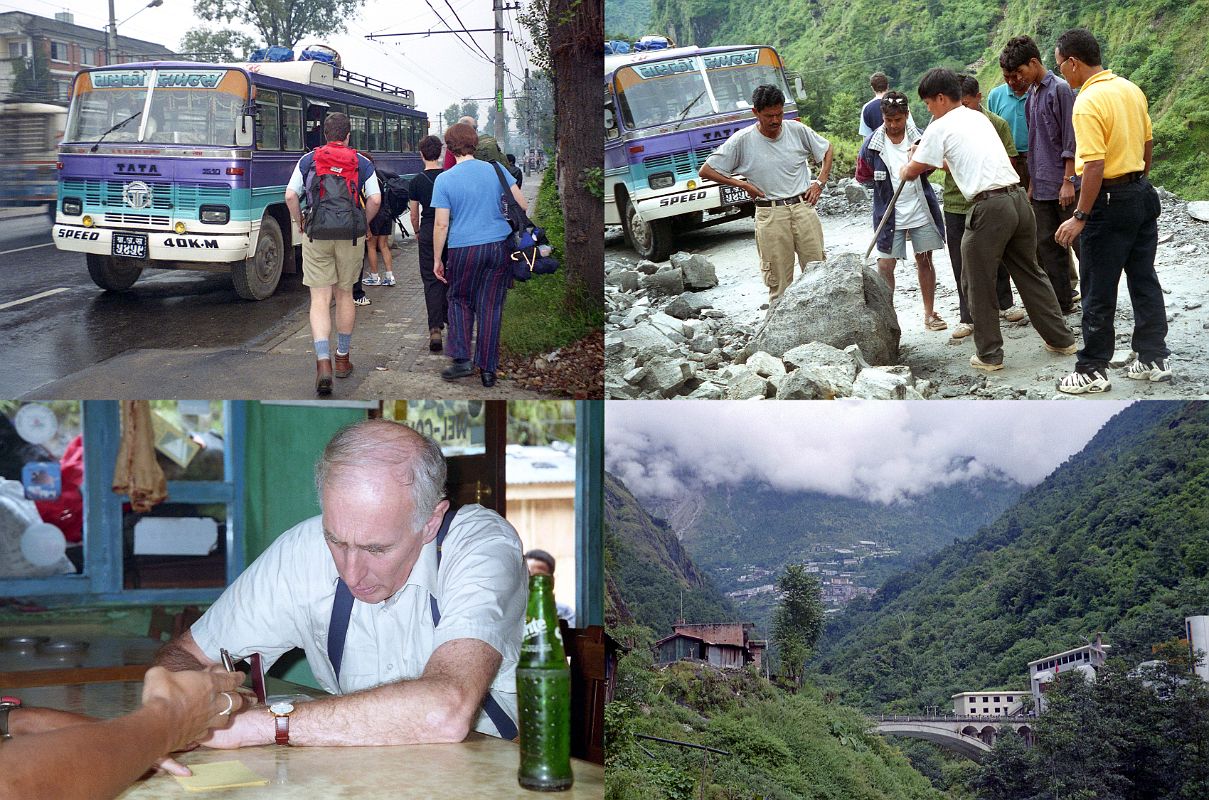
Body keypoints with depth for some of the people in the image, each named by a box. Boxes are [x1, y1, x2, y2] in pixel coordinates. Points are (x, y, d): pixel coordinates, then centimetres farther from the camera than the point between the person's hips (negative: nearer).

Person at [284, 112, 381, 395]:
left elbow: (290, 195, -4)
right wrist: (364, 224, 10)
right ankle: (342, 358, 25)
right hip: (351, 236, 1)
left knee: (320, 299, -1)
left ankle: (323, 362, -18)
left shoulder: (308, 160, 4)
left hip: (316, 235, -1)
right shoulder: (362, 163, 3)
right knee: (345, 295, 16)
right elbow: (375, 199, -5)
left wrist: (300, 223, 10)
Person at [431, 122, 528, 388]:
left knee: (460, 300, 18)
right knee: (491, 306, 8)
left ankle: (462, 359, 7)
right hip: (500, 246, 2)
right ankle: (488, 369, 9)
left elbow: (441, 225, -6)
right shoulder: (496, 169, 0)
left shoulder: (444, 180, -6)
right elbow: (522, 205, 3)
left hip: (464, 249, -2)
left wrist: (437, 260, 3)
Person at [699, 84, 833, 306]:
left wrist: (819, 182, 8)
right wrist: (742, 184, -3)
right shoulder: (742, 140, -4)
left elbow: (827, 150, 21)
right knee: (778, 281, -2)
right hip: (770, 215, -2)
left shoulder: (797, 130, 3)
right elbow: (706, 171, 1)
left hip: (803, 207, 2)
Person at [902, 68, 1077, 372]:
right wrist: (928, 158, 44)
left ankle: (989, 355, 10)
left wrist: (905, 171, 30)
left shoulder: (940, 128, -2)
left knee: (979, 284, 6)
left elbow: (914, 170, 8)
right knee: (1030, 273, 18)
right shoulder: (979, 118, 21)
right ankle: (1061, 339, 23)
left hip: (989, 208, -7)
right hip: (1018, 198, 7)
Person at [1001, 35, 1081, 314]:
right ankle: (1062, 301, 14)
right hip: (1042, 186, 8)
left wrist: (1068, 181, -17)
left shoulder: (1060, 89, -10)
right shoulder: (1031, 95, 13)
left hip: (1064, 185, -8)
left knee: (1079, 242, -1)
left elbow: (1071, 139, -13)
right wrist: (1032, 183, 16)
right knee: (1047, 245, 8)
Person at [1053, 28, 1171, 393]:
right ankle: (1154, 359, 21)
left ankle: (1092, 371, 8)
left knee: (1098, 293, 1)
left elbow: (1095, 166, -24)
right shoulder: (1131, 89, 7)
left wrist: (1079, 218, -20)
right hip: (1143, 195, 9)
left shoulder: (1087, 103, -20)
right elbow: (1148, 144, 16)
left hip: (1110, 202, -8)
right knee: (1144, 281, 14)